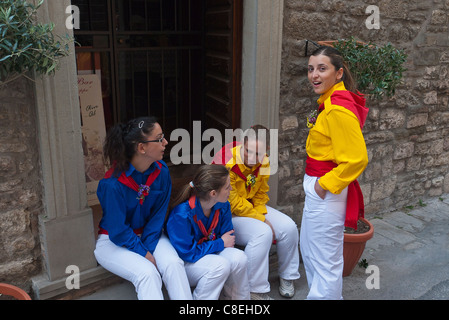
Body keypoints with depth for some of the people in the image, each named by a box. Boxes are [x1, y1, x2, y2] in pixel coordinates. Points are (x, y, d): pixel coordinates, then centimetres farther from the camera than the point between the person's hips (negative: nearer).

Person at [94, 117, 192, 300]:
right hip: (113, 241, -4)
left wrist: (149, 248, -12)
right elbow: (117, 231, -18)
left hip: (148, 235, 4)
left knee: (173, 264, -24)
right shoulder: (113, 183, -26)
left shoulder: (161, 171, -10)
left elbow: (158, 215, -3)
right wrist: (144, 253, -15)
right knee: (148, 273, -29)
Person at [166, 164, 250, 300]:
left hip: (211, 252, 6)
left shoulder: (222, 205, -10)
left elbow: (228, 236, 1)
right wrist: (220, 243, -16)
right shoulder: (181, 215, -30)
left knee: (239, 258, -24)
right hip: (185, 262, -6)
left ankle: (240, 297, 1)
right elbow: (187, 253, -23)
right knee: (220, 265, -32)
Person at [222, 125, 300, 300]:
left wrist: (261, 215, -11)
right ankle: (256, 290, -15)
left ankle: (287, 276, 16)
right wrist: (261, 220, -18)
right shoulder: (227, 163, -27)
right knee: (262, 233, -30)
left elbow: (261, 194, 8)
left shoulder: (263, 163, -4)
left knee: (289, 227, -8)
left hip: (253, 207, 7)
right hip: (228, 214, -7)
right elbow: (232, 203, -24)